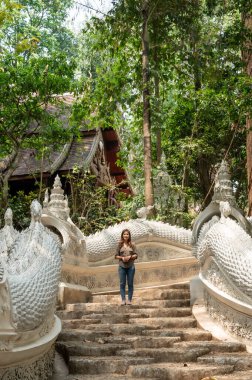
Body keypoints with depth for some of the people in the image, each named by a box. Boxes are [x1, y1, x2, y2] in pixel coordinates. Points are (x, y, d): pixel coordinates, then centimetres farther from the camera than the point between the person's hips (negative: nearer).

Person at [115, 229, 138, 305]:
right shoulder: (120, 245, 3)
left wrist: (130, 257, -14)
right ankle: (123, 300, 6)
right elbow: (116, 256, 4)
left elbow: (136, 255, 3)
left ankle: (129, 300, 10)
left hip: (130, 267, 0)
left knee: (130, 284, 4)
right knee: (122, 284, 1)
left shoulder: (132, 245, 4)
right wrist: (122, 258, -13)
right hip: (122, 267, 0)